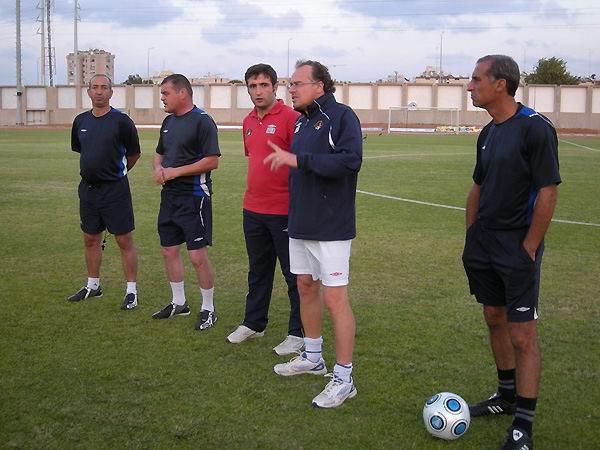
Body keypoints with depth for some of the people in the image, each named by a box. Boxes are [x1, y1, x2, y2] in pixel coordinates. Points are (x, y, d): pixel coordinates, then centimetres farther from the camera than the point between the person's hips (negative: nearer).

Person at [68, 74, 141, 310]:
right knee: (90, 239, 15)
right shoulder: (81, 121, 6)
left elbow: (134, 153, -1)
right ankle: (93, 286, 30)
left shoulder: (121, 121, -10)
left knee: (124, 241, -2)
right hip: (88, 188, 6)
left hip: (115, 190, -6)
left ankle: (131, 290, 6)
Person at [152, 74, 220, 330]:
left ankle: (208, 309, 10)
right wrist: (158, 169, 1)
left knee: (198, 256, -6)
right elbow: (159, 153, 24)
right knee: (169, 250, 14)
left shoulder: (202, 121, -12)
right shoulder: (169, 122, 13)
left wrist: (176, 172, -17)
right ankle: (179, 303, 30)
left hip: (193, 196, -9)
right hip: (169, 195, 9)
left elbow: (212, 161, -18)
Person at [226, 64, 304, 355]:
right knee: (258, 270, 19)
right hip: (253, 209, 7)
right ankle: (253, 323, 33)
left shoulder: (290, 118, -12)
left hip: (284, 211, -7)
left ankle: (298, 333, 14)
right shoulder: (249, 121, 11)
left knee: (294, 274, 4)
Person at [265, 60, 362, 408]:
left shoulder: (341, 116, -12)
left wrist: (298, 159, -25)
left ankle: (344, 379, 4)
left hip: (331, 226, -8)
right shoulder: (302, 121, 13)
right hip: (300, 223, 9)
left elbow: (350, 160, -26)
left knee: (335, 298, -6)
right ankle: (312, 357, 34)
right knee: (306, 287, 17)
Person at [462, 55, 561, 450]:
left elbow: (548, 191, -16)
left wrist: (528, 248, -16)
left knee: (522, 335, -4)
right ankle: (507, 396, 34)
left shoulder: (535, 128, -14)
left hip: (517, 250, -8)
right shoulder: (488, 133, 9)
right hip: (484, 246, 8)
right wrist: (471, 238, 12)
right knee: (495, 320, 17)